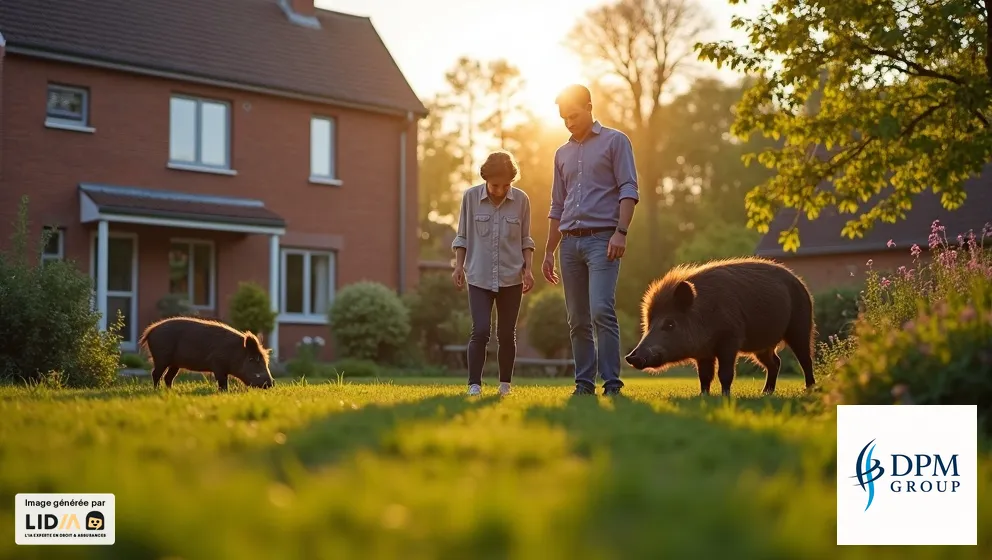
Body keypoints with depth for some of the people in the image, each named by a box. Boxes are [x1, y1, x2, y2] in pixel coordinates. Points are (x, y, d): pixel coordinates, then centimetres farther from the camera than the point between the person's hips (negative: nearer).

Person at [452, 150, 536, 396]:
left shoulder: (521, 200, -2)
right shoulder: (470, 197, -4)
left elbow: (525, 240, 8)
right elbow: (462, 236, 5)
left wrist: (529, 269, -1)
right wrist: (458, 265, -4)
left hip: (511, 279, 1)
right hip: (479, 277, -1)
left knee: (507, 334, 7)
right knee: (480, 331, -11)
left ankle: (505, 384, 20)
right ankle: (474, 384, -5)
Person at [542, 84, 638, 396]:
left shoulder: (614, 141, 5)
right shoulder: (563, 154, 21)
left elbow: (628, 190, -4)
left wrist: (621, 232, -17)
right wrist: (548, 252, 19)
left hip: (602, 239, -6)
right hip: (570, 242, 6)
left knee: (602, 310, -18)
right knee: (577, 320, 5)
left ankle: (612, 383, -15)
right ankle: (584, 383, 10)